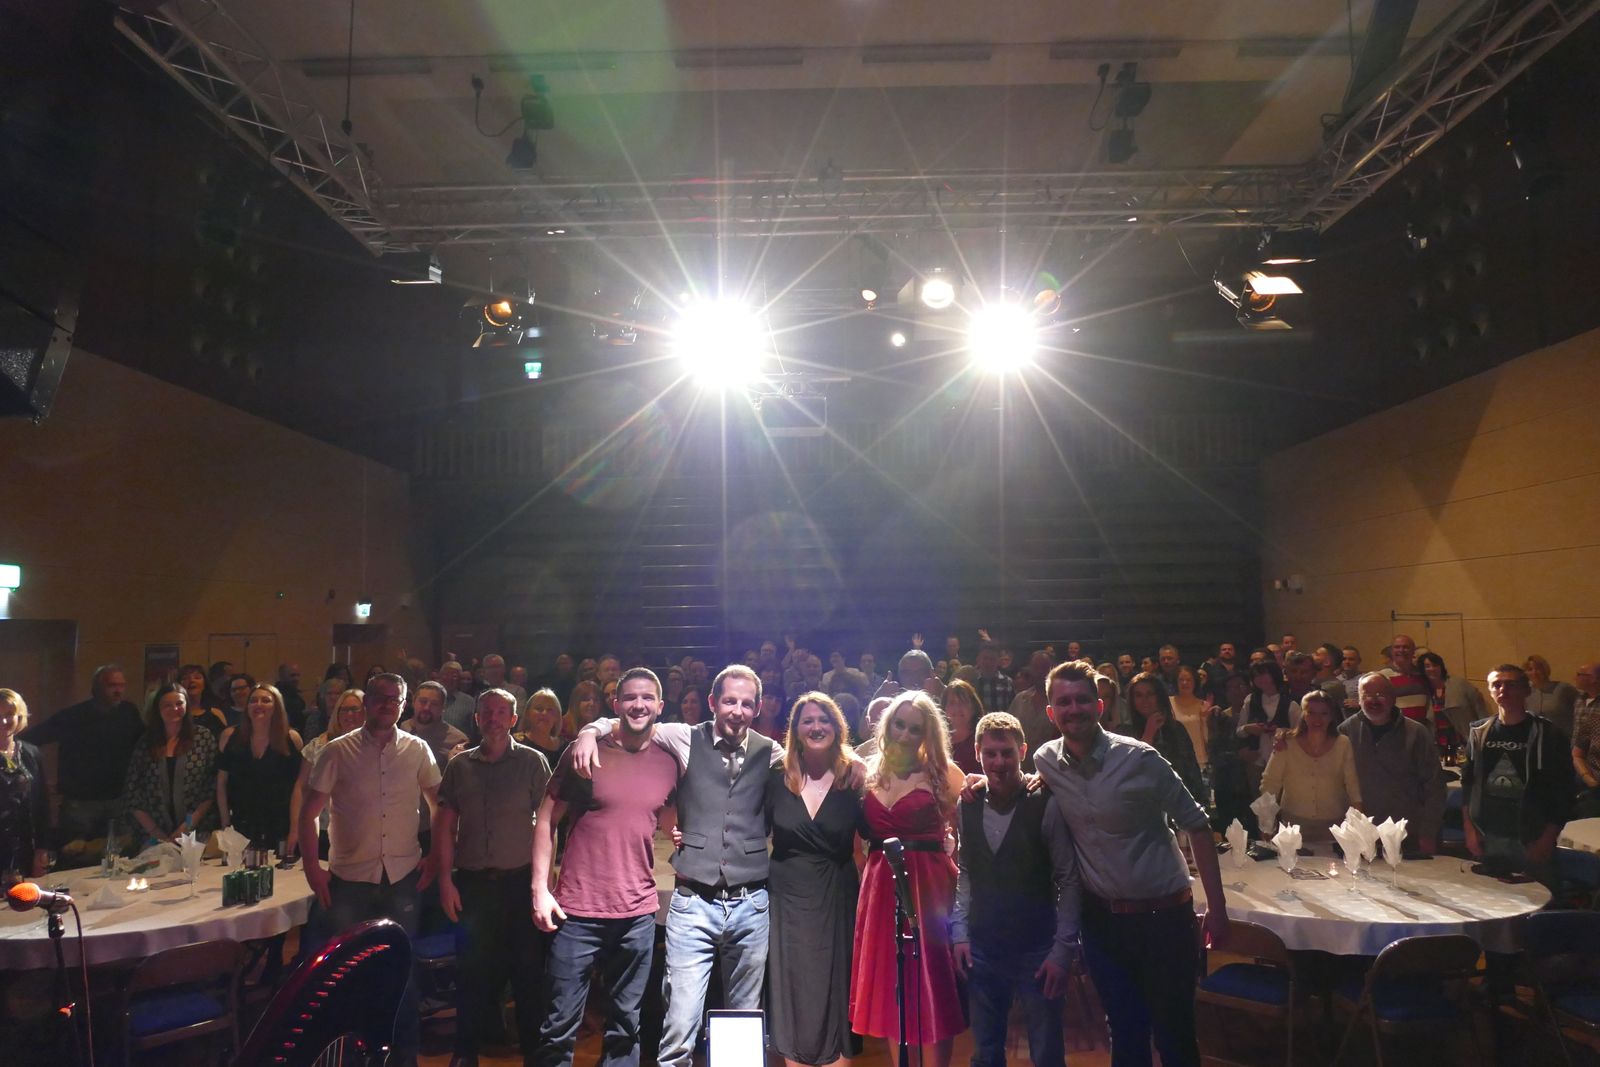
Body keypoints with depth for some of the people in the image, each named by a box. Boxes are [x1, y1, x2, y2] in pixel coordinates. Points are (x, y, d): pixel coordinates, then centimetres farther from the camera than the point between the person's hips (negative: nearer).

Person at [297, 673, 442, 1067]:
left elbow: (441, 805, 9)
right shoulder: (337, 751, -4)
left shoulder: (417, 750, 0)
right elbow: (308, 812, 0)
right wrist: (312, 868, -6)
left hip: (402, 876, 1)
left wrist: (435, 858, 3)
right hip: (349, 876, -1)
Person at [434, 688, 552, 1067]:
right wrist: (446, 879, 0)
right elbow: (445, 825, 7)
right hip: (471, 882, 2)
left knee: (527, 971, 5)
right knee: (472, 972, 10)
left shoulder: (533, 762, -1)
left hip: (519, 880, -2)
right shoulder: (460, 765, 6)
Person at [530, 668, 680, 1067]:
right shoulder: (585, 753, -5)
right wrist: (540, 888, -8)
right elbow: (546, 819, -2)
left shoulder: (669, 764, 5)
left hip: (639, 914, 3)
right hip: (578, 909, -3)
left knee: (625, 1026, 13)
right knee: (561, 1025, 2)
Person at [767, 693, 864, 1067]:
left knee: (834, 991, 6)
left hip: (835, 898, -1)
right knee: (790, 990, 7)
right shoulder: (777, 779, -1)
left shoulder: (852, 779, -3)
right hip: (787, 897, 1)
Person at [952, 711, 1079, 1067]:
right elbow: (965, 874, 8)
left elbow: (1069, 882, -9)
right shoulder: (967, 806, -1)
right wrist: (959, 932, 3)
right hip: (981, 949, 3)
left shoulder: (1045, 806, -12)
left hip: (1037, 951, -3)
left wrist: (1063, 951, -10)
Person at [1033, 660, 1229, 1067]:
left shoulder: (1139, 758, -15)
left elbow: (1196, 825, -8)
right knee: (1125, 1033, 14)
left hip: (1162, 914, -3)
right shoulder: (1045, 762, -4)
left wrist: (1217, 909, -10)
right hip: (1101, 916, 3)